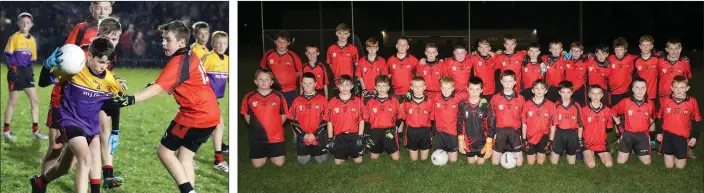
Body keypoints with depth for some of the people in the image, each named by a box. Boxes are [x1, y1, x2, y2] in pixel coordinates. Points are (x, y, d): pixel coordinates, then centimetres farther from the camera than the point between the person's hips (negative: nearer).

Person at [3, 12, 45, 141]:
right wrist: (11, 70, -16)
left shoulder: (32, 40, 12)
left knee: (35, 101, 2)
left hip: (27, 72, 6)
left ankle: (35, 131, 7)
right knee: (13, 101, -2)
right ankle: (6, 131, 8)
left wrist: (31, 72, 8)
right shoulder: (14, 38, -5)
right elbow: (7, 55, -7)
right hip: (16, 71, -6)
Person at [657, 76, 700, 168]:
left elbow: (696, 121, 0)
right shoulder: (665, 101, -6)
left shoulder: (692, 102, -9)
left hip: (682, 137, -1)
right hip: (668, 135, 1)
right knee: (669, 165, 7)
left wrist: (694, 136, 0)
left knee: (680, 166, 5)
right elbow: (660, 118, 7)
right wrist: (659, 132, 8)